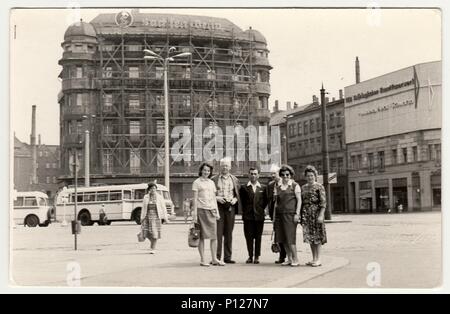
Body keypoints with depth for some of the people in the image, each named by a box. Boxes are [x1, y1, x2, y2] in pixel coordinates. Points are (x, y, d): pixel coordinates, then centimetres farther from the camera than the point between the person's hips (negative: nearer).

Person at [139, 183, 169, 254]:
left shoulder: (159, 197, 4)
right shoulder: (146, 197, 8)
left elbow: (163, 208, 4)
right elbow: (143, 208, 10)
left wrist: (165, 217, -1)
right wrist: (142, 218, 7)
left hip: (156, 216, -2)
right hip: (148, 216, 2)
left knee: (154, 232, -7)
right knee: (146, 232, -5)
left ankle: (153, 248, 1)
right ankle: (153, 244, 24)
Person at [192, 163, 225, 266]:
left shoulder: (211, 183, 17)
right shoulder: (197, 182, 2)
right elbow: (195, 199, -2)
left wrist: (217, 211, 13)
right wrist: (195, 213, -8)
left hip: (212, 210, 5)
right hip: (201, 210, -5)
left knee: (214, 235, 0)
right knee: (202, 236, -3)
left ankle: (214, 259, 5)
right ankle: (202, 260, 2)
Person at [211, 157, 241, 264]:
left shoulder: (234, 179, 13)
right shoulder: (214, 179, 5)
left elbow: (238, 194, 17)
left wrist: (235, 199, -3)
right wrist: (217, 198, -10)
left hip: (230, 207, 3)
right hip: (218, 207, -2)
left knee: (228, 233, 5)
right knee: (218, 232, -7)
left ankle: (227, 257, 11)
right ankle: (217, 257, -3)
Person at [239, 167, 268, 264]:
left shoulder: (263, 187, 7)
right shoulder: (244, 188, 4)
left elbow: (265, 201, 12)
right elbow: (242, 201, 10)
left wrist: (261, 210, 4)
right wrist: (245, 211, 5)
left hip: (259, 216, 0)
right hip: (248, 216, 0)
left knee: (258, 237, 4)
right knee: (249, 237, 2)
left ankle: (257, 256, 11)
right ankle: (250, 256, 11)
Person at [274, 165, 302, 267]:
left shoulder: (295, 186, 1)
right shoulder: (278, 187, 14)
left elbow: (299, 200, -1)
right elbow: (276, 202, 16)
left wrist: (297, 214, -10)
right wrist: (274, 216, 12)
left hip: (290, 214, -5)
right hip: (280, 214, 5)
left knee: (290, 237, -9)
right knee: (283, 238, 4)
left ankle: (295, 259, 0)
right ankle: (289, 259, 13)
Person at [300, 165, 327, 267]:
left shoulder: (319, 187, -4)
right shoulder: (303, 188, 14)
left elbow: (323, 202, -9)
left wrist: (321, 215, -17)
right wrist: (301, 215, 11)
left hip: (316, 212, -6)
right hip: (306, 213, 6)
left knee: (317, 235, -3)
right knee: (309, 236, 7)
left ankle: (318, 259, 2)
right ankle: (314, 258, 15)